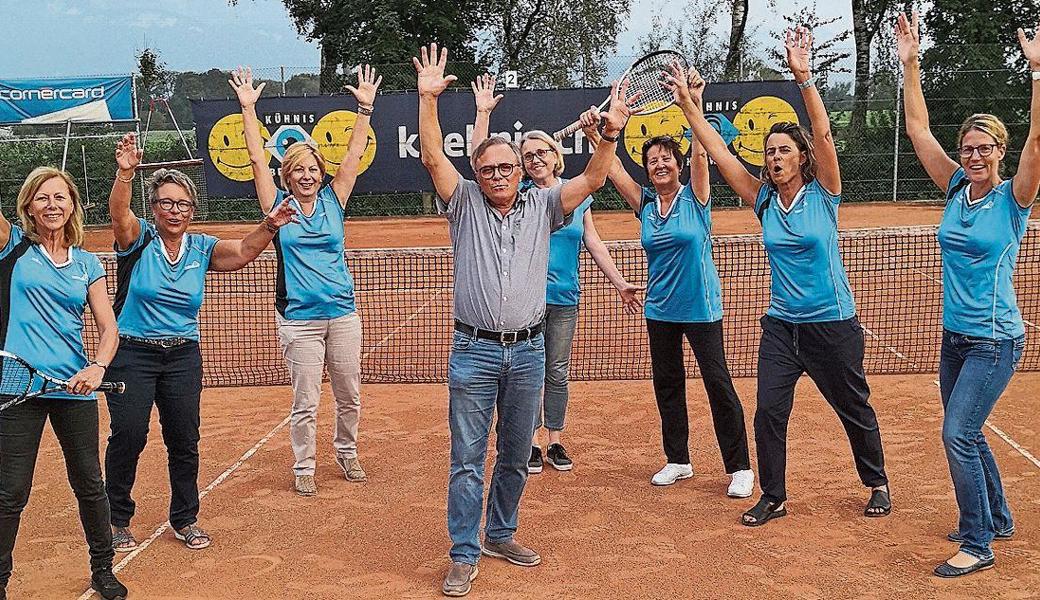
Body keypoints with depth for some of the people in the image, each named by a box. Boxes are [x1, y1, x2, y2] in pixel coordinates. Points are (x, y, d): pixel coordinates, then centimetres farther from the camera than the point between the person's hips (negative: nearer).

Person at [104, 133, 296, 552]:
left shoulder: (202, 249, 2)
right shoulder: (138, 239, -7)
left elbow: (242, 253, -12)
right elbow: (119, 214, -26)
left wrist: (268, 227, -30)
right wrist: (125, 173, -44)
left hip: (183, 356, 3)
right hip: (131, 353, -3)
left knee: (184, 440, 7)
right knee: (128, 436, -1)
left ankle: (185, 519, 24)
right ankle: (118, 521, 18)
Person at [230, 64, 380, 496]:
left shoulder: (333, 202, 6)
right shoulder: (278, 206, 2)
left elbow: (354, 156, 3)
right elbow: (257, 158, -2)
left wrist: (365, 108, 0)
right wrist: (248, 108, -5)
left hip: (343, 314, 2)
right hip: (298, 319, -2)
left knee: (349, 396, 12)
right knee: (305, 402, 2)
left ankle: (347, 453, 31)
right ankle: (303, 467, 17)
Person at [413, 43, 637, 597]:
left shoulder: (541, 206, 8)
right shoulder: (464, 204, 3)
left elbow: (592, 179, 0)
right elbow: (432, 157, -8)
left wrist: (610, 132, -15)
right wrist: (428, 98, -18)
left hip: (528, 352, 3)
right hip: (474, 350, -2)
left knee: (515, 457, 13)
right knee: (467, 459, -1)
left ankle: (500, 535, 31)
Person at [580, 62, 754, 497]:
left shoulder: (694, 197, -6)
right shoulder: (645, 204, 4)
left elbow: (701, 154, -21)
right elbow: (612, 168, -4)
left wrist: (690, 105, -34)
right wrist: (595, 134, -19)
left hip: (701, 308, -5)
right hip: (660, 309, 5)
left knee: (718, 385, -2)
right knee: (667, 385, 13)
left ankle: (740, 467, 7)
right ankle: (677, 461, 27)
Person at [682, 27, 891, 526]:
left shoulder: (823, 193, -9)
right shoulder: (763, 200, 0)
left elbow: (823, 134, -23)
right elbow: (717, 150, -4)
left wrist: (803, 77, -33)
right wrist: (690, 104, -11)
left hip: (833, 326, -3)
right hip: (781, 326, 3)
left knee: (855, 411, 13)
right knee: (768, 415, -2)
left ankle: (877, 483, 35)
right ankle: (773, 497, 15)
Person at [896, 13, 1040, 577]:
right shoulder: (956, 188, 4)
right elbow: (917, 128, 2)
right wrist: (910, 63, -4)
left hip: (995, 339, -6)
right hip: (954, 335, 7)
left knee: (958, 433, -12)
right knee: (964, 434, 15)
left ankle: (978, 544, 0)